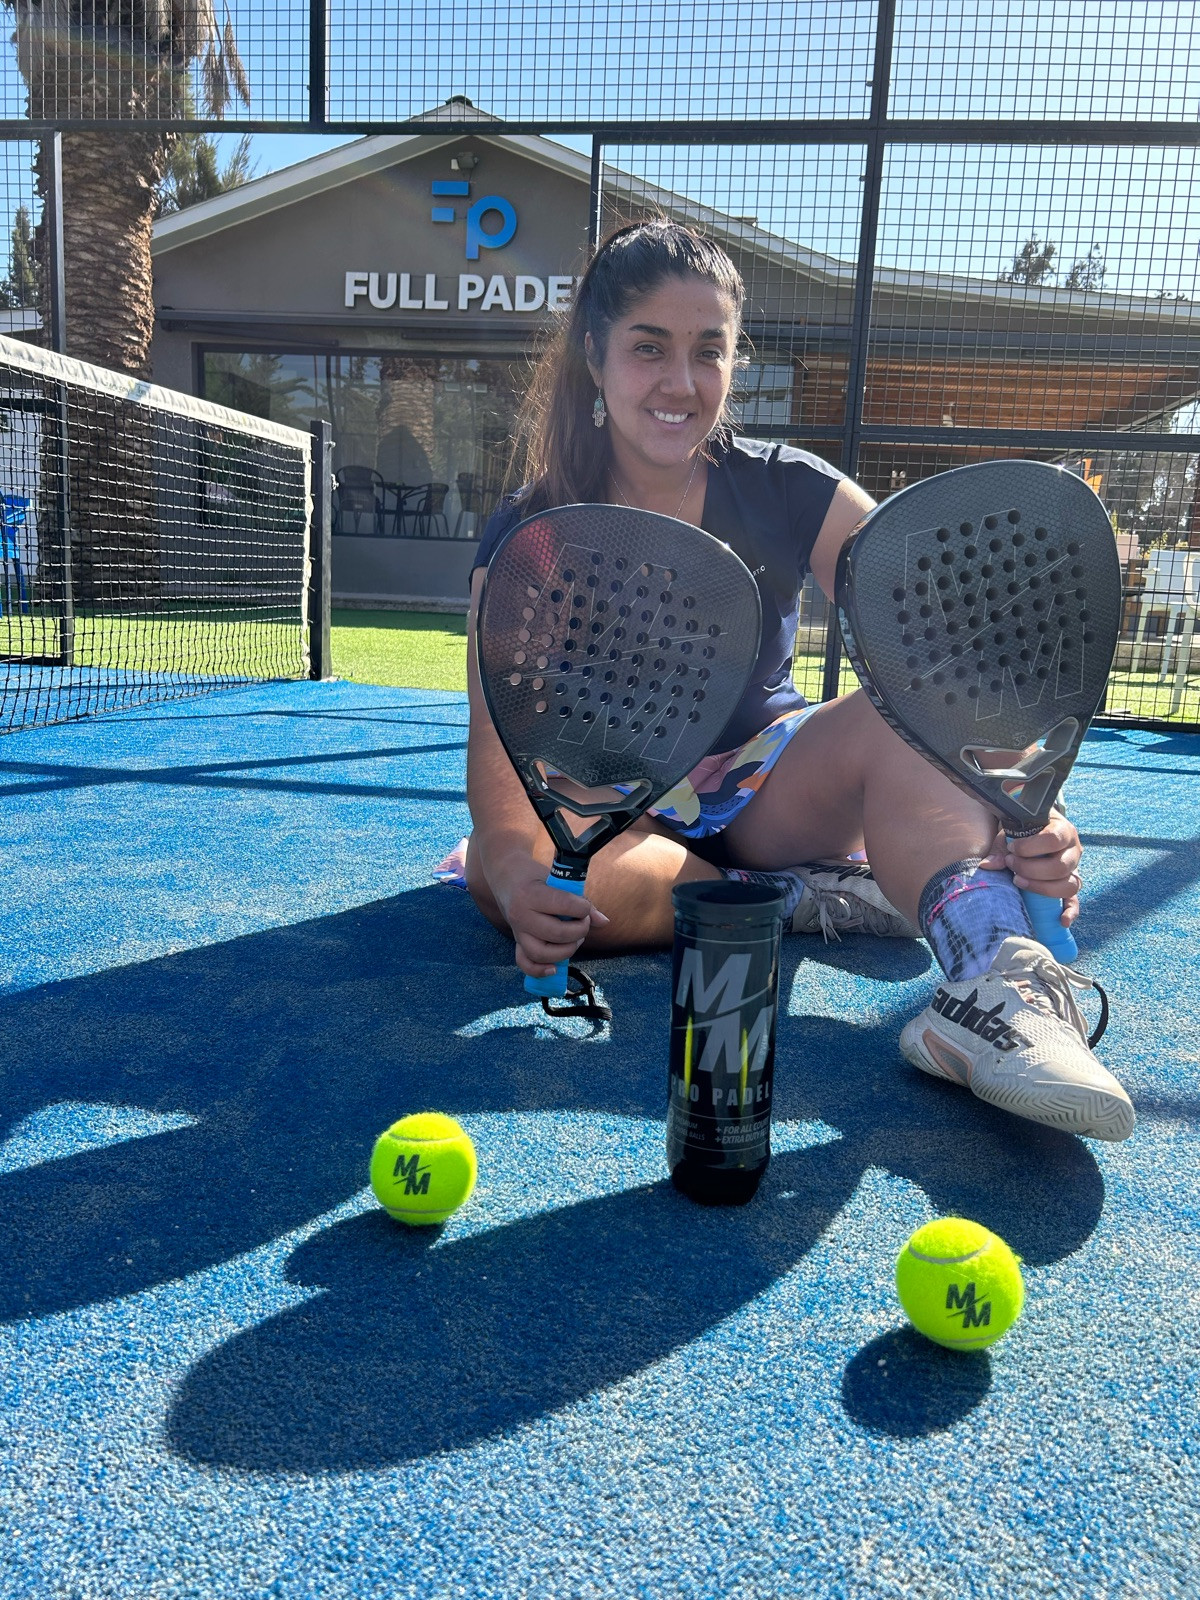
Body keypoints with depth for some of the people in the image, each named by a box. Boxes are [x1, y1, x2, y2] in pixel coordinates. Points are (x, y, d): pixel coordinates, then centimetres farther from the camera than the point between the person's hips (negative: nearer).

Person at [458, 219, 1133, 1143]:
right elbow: (502, 735, -19)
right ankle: (825, 896, -25)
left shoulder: (791, 495, -9)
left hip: (769, 788, 1)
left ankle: (997, 982, -45)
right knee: (499, 871, -34)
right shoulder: (528, 537, -10)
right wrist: (518, 873, -41)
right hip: (611, 811, 0)